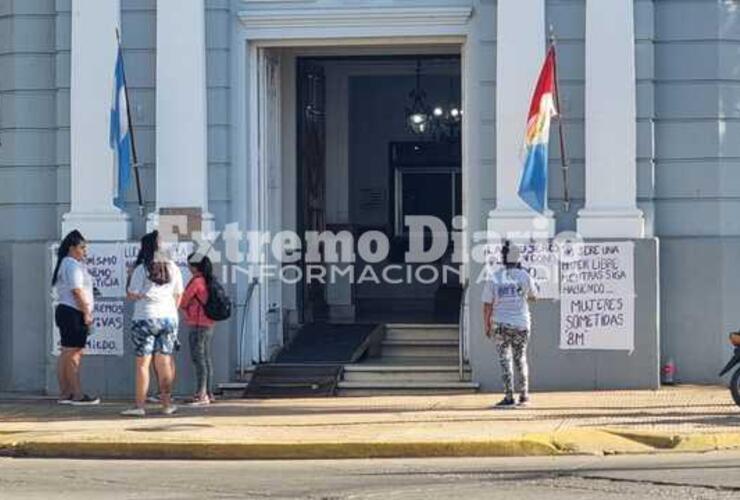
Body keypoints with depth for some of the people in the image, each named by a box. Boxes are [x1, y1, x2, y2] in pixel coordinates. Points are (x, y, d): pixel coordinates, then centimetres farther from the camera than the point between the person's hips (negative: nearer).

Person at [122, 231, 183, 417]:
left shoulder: (141, 269, -8)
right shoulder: (173, 268, 7)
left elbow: (132, 295, -10)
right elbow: (178, 295, 12)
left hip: (145, 319, -4)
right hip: (169, 318, 4)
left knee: (143, 363, -1)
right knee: (164, 362, 10)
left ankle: (140, 405, -3)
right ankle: (167, 403, 11)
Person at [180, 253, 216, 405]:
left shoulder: (196, 281, -14)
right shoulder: (208, 281, 11)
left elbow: (183, 302, -8)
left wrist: (184, 307, 12)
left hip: (197, 324, -9)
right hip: (209, 324, 9)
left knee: (198, 358, -9)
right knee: (206, 358, 12)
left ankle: (201, 394, -13)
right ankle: (209, 393, 15)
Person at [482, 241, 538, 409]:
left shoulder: (494, 278, -6)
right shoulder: (524, 276, -3)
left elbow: (487, 305, -5)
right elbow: (533, 296, 13)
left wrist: (486, 326, 6)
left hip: (501, 324, -2)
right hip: (521, 323, 2)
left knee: (505, 360, 3)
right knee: (520, 359, 14)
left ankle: (509, 397, -5)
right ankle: (524, 395, 17)